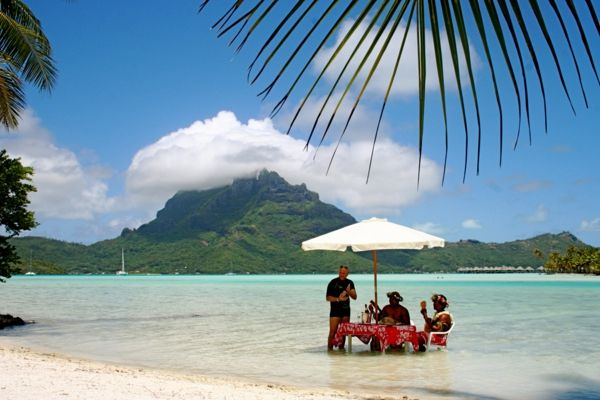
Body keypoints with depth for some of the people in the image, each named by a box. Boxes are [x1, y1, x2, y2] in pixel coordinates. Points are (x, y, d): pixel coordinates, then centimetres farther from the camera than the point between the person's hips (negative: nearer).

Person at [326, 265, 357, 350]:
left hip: (346, 311, 4)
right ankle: (330, 349, -4)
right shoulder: (333, 282, -5)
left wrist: (349, 292, -16)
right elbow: (327, 298, -6)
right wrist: (338, 299, -19)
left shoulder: (350, 283, 9)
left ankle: (341, 349, 15)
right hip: (335, 310, -4)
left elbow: (355, 297, 4)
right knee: (333, 332, -8)